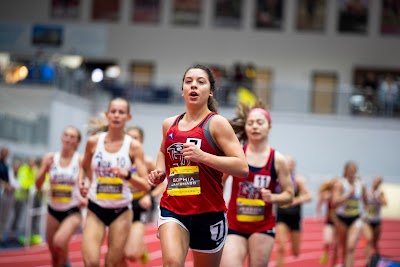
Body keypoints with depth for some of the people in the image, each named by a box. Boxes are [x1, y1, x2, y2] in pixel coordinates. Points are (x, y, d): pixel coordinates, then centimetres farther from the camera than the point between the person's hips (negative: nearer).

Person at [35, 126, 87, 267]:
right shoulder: (50, 158, -1)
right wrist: (45, 168, -17)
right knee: (54, 254, 10)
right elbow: (38, 185, -1)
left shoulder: (80, 160, -9)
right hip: (53, 210, 4)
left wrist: (85, 198, -25)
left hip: (73, 211, -4)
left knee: (59, 242, -27)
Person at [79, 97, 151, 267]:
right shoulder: (93, 141, -2)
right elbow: (85, 167, 18)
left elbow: (146, 186, -10)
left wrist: (127, 175, -27)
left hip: (121, 210, -1)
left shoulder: (134, 146, -7)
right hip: (95, 208, 1)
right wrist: (81, 181, -2)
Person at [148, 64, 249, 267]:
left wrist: (203, 156, -23)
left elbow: (242, 168, -14)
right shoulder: (169, 125, 10)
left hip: (209, 212, -2)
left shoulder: (217, 123, -5)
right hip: (172, 209, 2)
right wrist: (159, 171, 13)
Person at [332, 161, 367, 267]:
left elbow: (365, 201, 16)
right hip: (342, 219, -1)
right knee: (344, 248, 13)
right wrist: (349, 194, -23)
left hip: (356, 219, 1)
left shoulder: (361, 184, -1)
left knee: (351, 247, -16)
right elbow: (334, 202, -22)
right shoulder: (340, 184, -11)